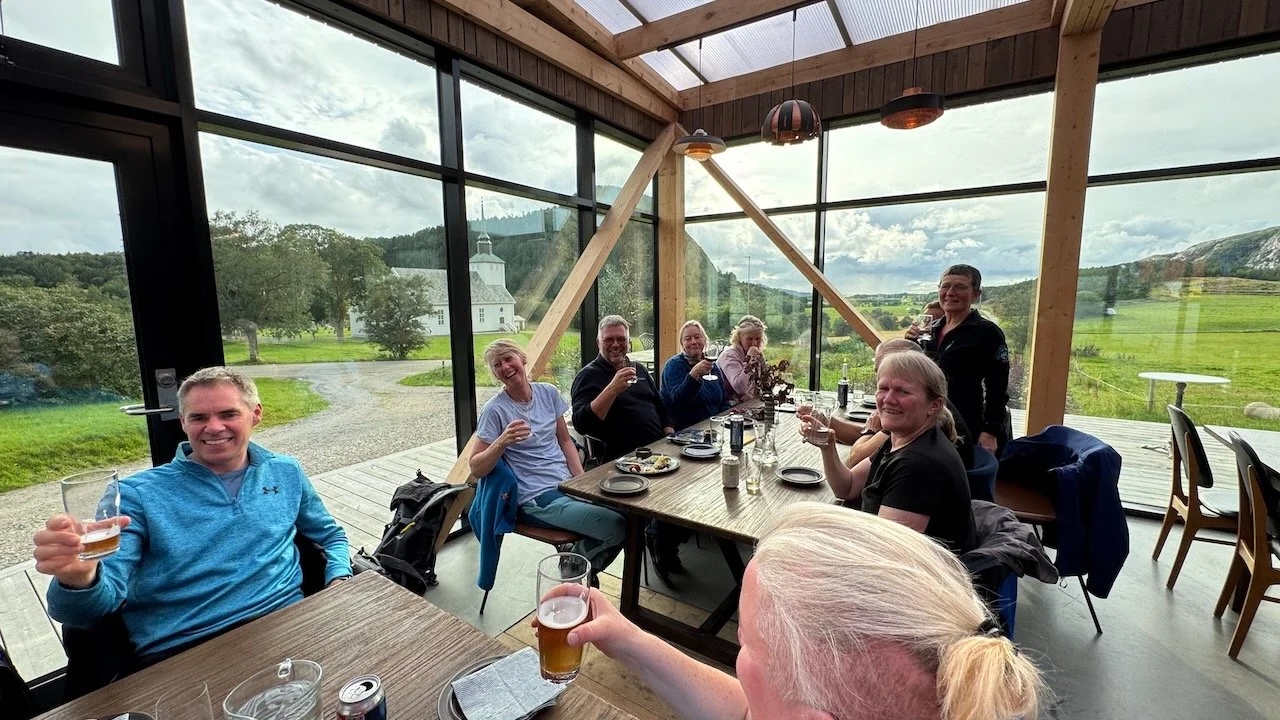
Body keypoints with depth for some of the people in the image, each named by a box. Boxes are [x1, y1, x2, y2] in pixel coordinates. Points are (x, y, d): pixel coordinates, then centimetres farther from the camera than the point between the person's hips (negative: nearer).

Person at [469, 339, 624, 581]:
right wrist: (502, 442, -26)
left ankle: (578, 558, 13)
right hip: (539, 498, -6)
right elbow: (476, 469, -8)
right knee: (618, 526, -21)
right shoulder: (495, 409, -10)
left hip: (568, 484, 6)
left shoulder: (548, 392, 5)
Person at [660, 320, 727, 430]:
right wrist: (694, 373, -33)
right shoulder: (674, 365, -8)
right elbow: (678, 400, -22)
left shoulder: (713, 366, 12)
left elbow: (722, 402, 20)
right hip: (683, 431, -6)